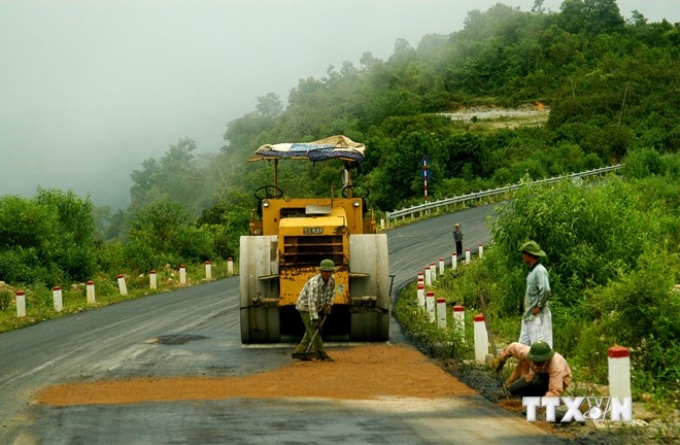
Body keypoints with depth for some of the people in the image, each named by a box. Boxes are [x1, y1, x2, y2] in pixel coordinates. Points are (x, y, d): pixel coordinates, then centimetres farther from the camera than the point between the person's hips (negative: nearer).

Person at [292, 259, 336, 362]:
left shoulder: (332, 279, -9)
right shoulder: (315, 283, -32)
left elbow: (331, 293, 12)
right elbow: (312, 302, -38)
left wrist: (328, 305, -4)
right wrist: (315, 319, -43)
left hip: (317, 307, 8)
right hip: (305, 306, -8)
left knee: (310, 331, 9)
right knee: (314, 330, -12)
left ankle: (299, 352, 15)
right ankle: (322, 355, -13)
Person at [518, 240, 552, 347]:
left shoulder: (540, 270, -16)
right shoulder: (532, 270, 14)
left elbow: (546, 291, -27)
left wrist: (539, 307, -18)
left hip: (538, 316, -10)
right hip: (529, 316, 10)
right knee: (524, 345, 12)